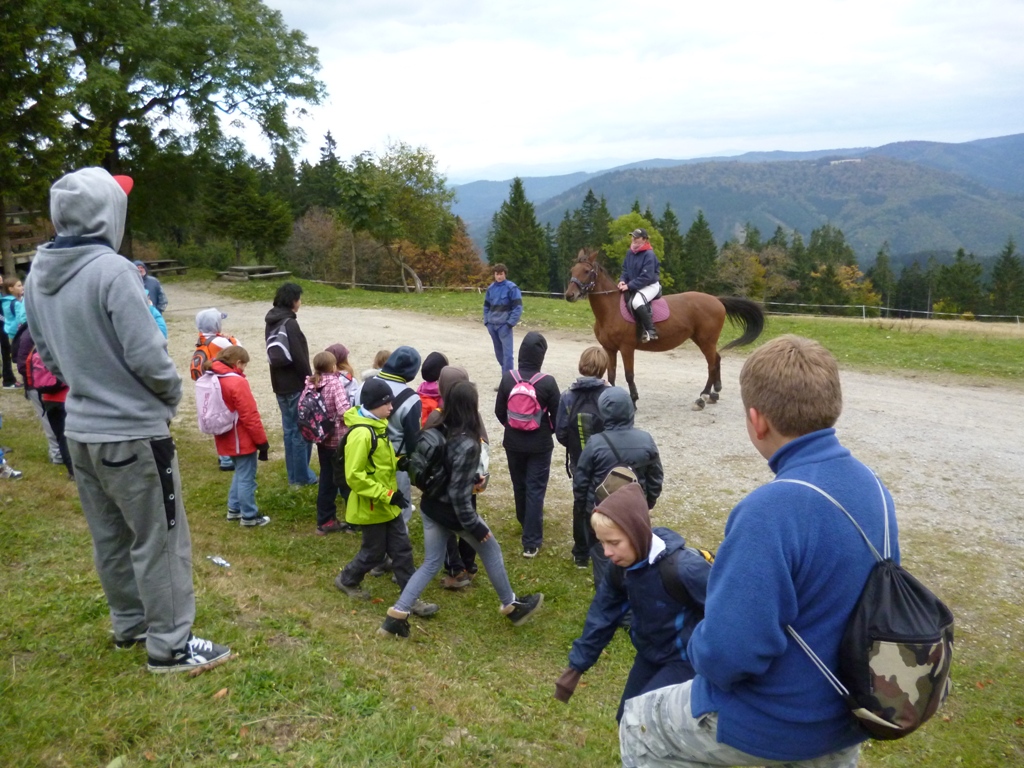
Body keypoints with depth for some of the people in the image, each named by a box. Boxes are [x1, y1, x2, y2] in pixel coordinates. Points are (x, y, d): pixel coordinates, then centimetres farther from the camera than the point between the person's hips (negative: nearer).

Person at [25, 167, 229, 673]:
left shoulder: (38, 276, 3)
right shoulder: (111, 270, -21)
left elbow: (47, 354, 12)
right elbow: (147, 355, -21)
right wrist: (172, 394, -3)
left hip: (81, 430, 8)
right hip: (132, 432, -8)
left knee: (109, 536, 20)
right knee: (159, 539, 4)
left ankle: (129, 624, 36)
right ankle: (169, 646, 14)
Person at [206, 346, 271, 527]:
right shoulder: (237, 382, -21)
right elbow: (250, 416, -20)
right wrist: (262, 441, -12)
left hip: (228, 438, 9)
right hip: (243, 439, -9)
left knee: (240, 474, 23)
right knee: (246, 477, 2)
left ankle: (234, 509, 32)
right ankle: (249, 517, 11)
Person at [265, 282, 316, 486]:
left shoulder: (272, 322, 10)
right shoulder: (289, 324, -19)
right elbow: (299, 358, -21)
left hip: (280, 384, 9)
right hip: (295, 385, -9)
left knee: (290, 429, 15)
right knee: (302, 430, 1)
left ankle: (294, 474, 23)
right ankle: (302, 476, 9)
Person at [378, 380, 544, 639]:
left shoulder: (439, 429, -5)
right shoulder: (467, 444, -29)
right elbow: (459, 494, -26)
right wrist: (475, 526, -16)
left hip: (430, 506, 7)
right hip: (453, 512, -7)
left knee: (431, 564, 18)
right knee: (491, 551, 17)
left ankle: (397, 615, 13)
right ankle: (511, 606, 35)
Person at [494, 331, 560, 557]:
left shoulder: (508, 378, -10)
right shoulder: (548, 382, -18)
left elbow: (499, 411, -1)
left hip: (513, 443, 3)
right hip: (540, 445, -3)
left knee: (519, 486, 21)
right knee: (535, 490, 4)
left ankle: (526, 525, 44)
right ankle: (531, 542, 3)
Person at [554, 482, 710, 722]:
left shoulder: (683, 568, -33)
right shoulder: (620, 566, -11)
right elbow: (603, 615, 2)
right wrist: (577, 666, 5)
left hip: (686, 659, -7)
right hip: (650, 654, 7)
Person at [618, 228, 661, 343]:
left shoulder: (649, 254, -18)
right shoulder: (630, 252, 4)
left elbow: (646, 277, -23)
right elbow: (625, 269, 12)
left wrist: (629, 286, -26)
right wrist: (622, 280, -10)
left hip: (650, 285, -9)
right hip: (633, 286, 9)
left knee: (636, 302, -35)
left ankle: (651, 330, -24)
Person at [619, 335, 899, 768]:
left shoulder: (772, 509, -33)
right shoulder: (873, 487, -6)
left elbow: (726, 654, -34)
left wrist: (699, 651, -12)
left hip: (773, 724, -7)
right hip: (850, 716, 7)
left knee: (637, 725, 18)